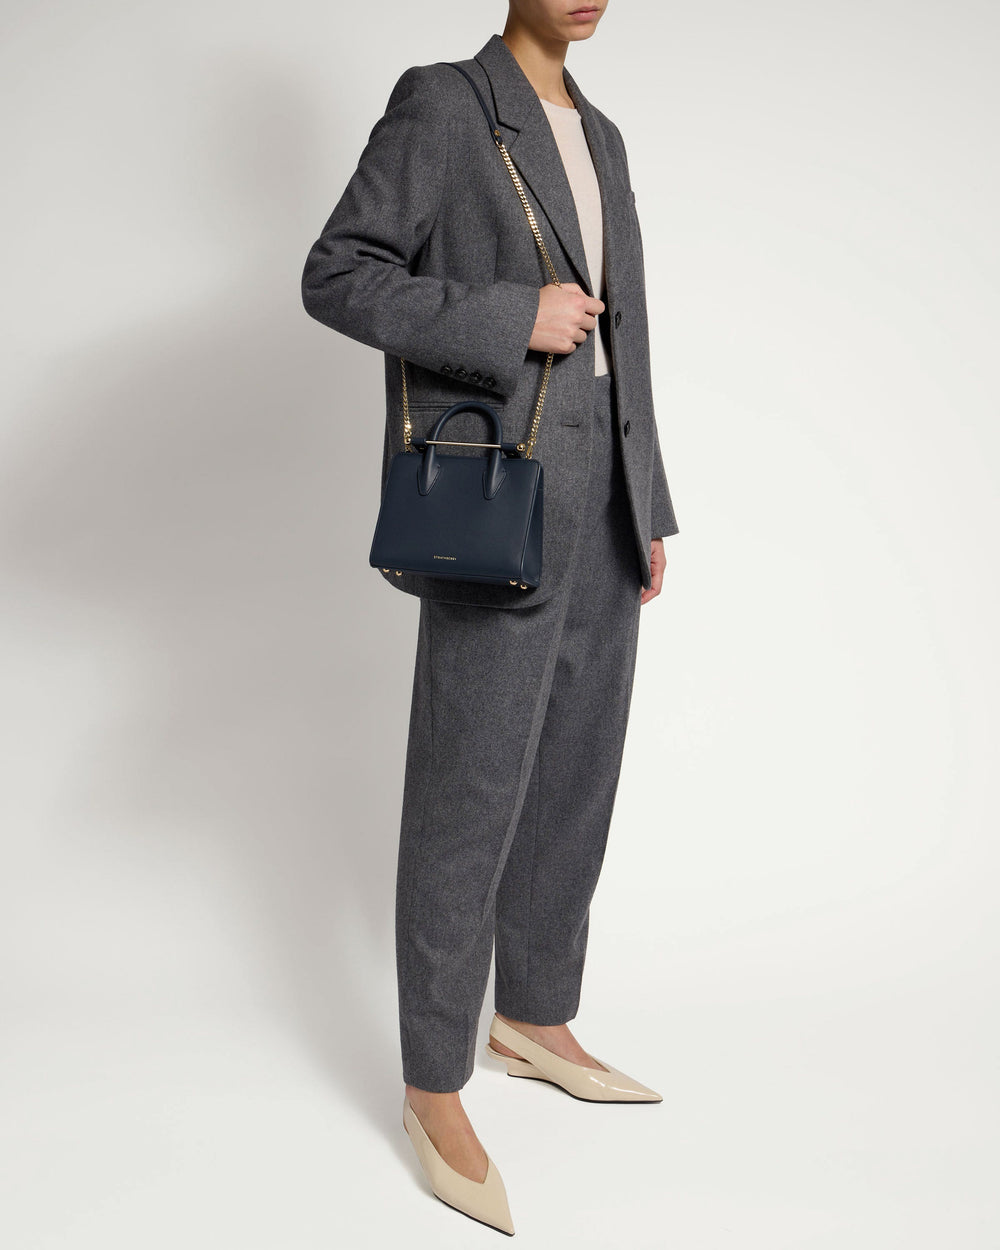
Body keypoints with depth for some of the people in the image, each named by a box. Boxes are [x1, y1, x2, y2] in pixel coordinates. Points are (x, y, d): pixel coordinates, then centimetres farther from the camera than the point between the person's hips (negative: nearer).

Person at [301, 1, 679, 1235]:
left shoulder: (597, 136, 19)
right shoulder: (438, 101, -4)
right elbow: (336, 278, -10)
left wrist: (648, 510, 16)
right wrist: (508, 322, -18)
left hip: (597, 504, 8)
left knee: (575, 776, 13)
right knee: (469, 798, -3)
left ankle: (535, 1020, 30)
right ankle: (435, 1088, 11)